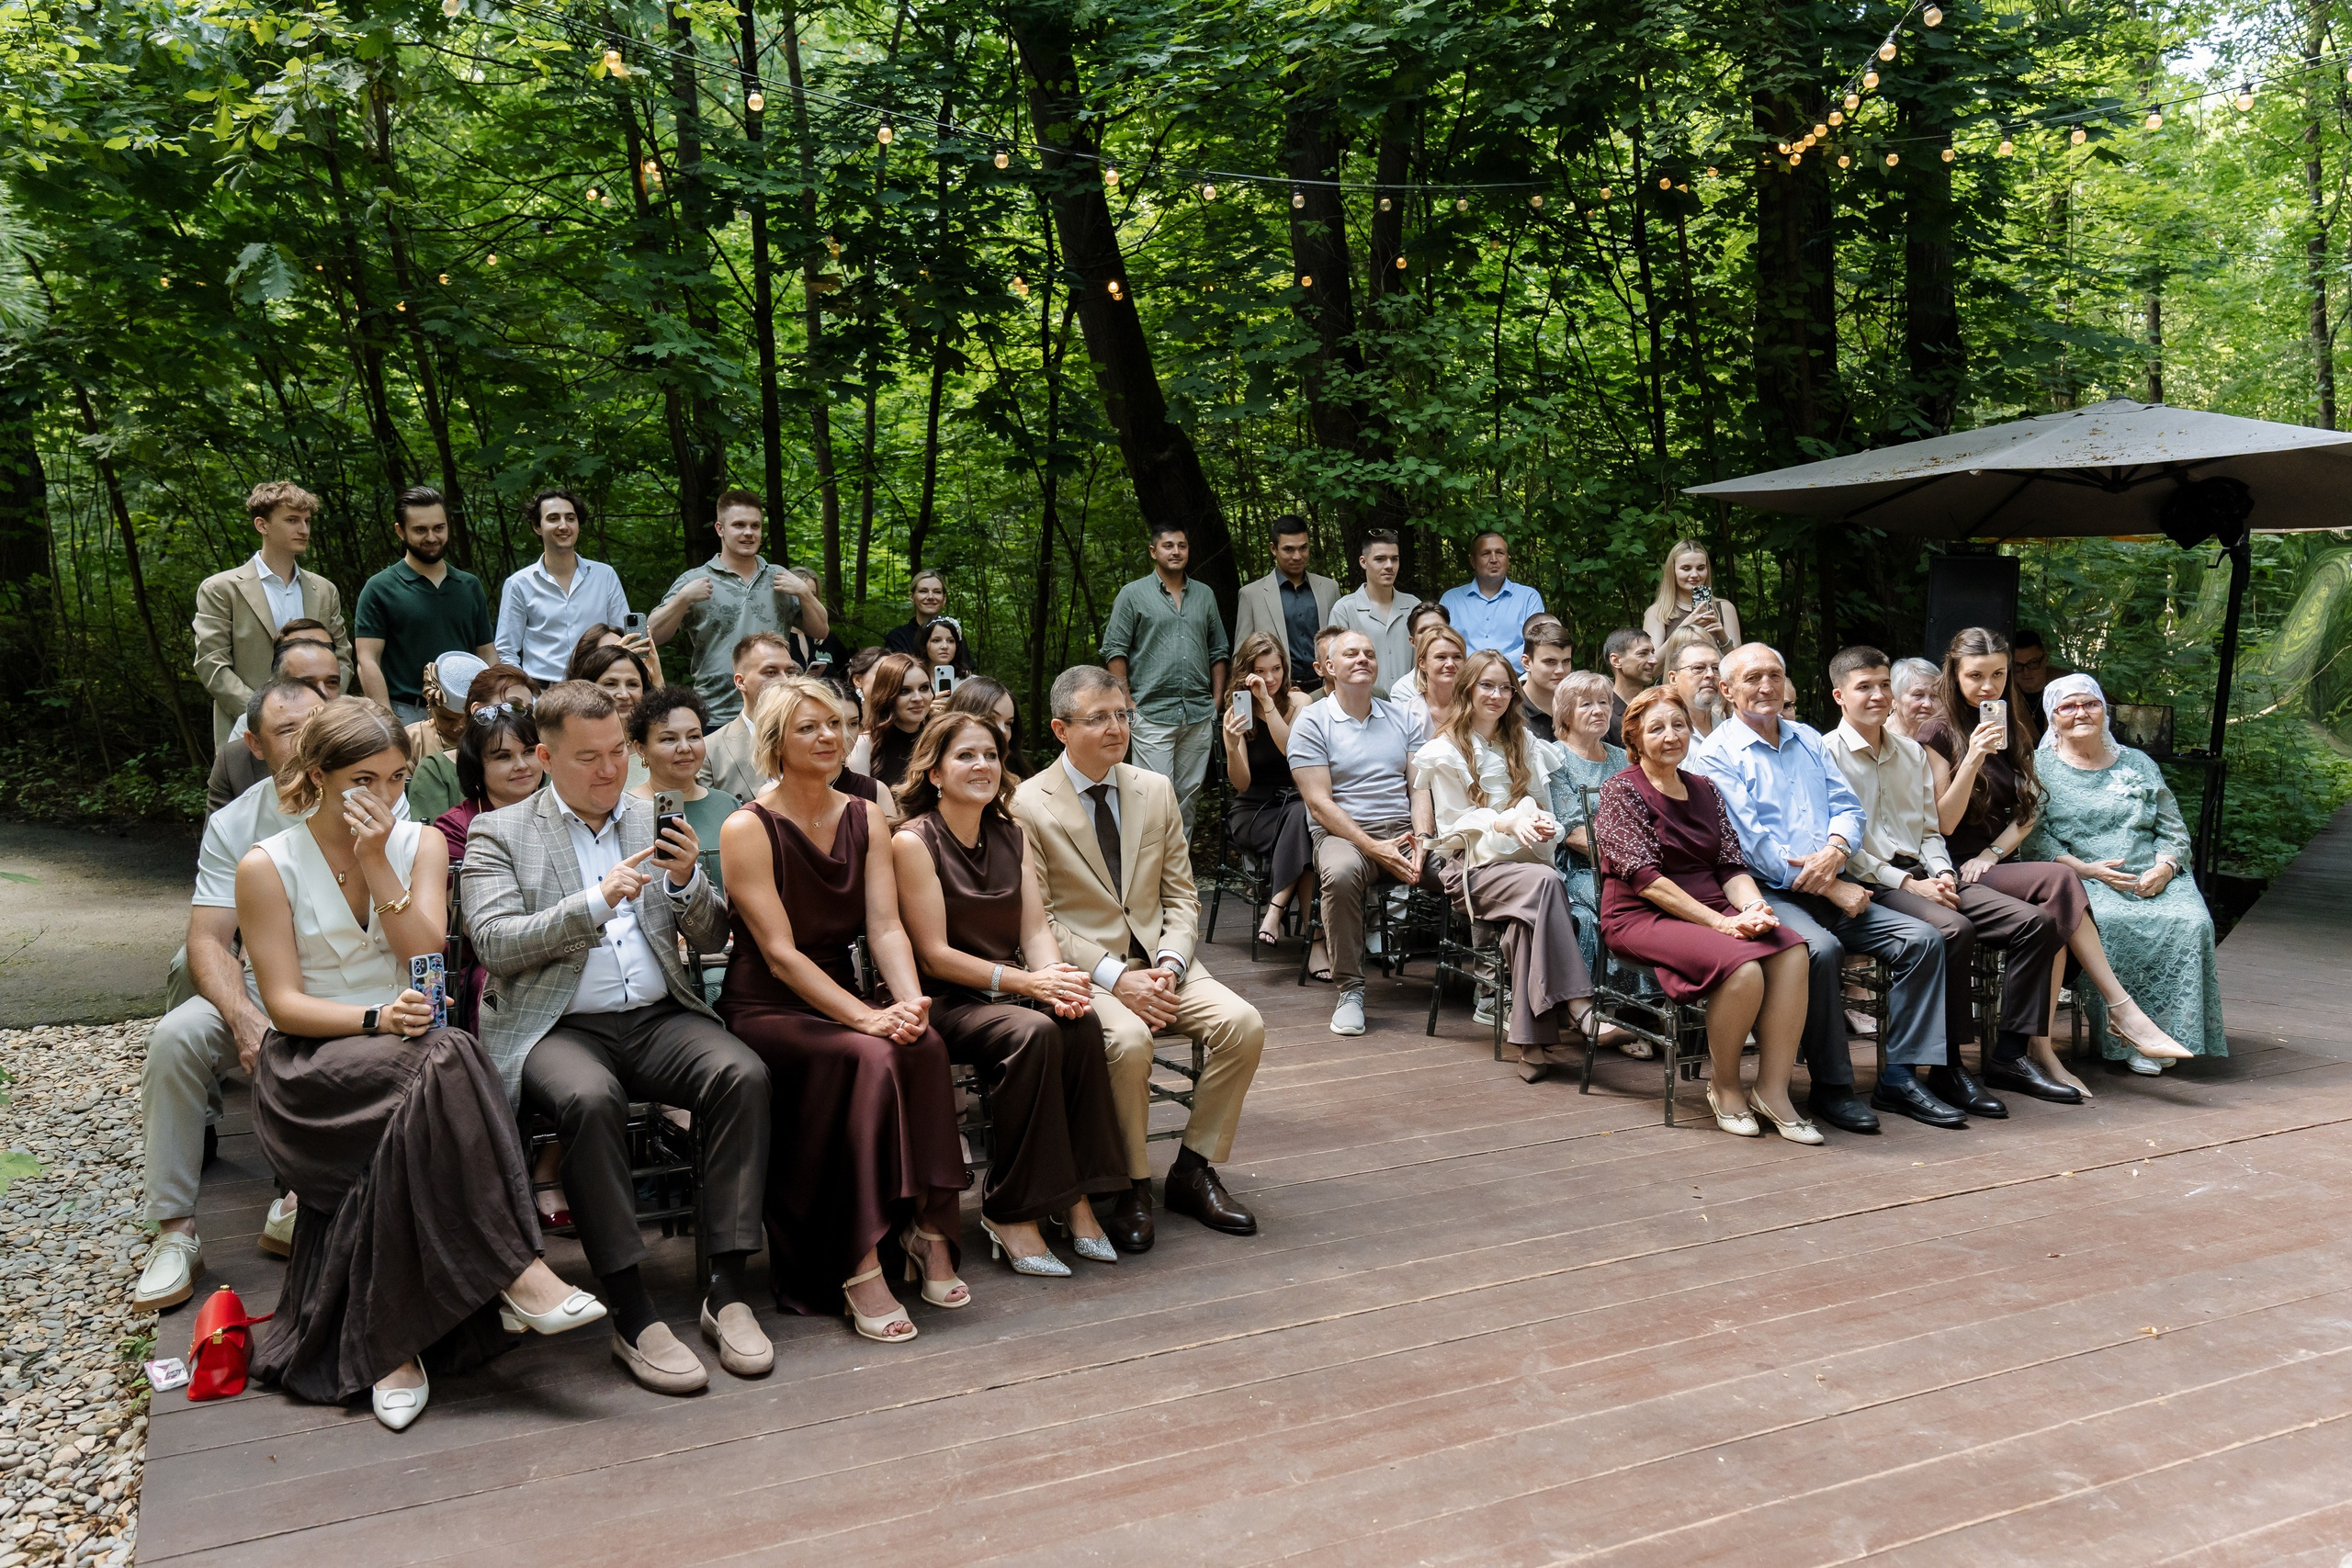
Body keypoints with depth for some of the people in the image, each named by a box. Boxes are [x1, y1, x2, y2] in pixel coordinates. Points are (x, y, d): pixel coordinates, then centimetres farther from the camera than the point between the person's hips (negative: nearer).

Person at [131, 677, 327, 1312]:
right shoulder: (233, 824, 4)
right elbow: (208, 941, -4)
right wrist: (246, 1019, -23)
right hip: (265, 989, 3)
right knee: (175, 1036, -23)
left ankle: (300, 1209, -19)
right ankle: (175, 1230, -14)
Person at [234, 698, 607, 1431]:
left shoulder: (421, 844, 9)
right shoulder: (267, 866, 0)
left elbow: (427, 957, -5)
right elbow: (284, 1004, -6)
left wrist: (377, 862, -12)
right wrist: (377, 1018, -22)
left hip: (405, 1051, 3)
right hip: (312, 1065, -3)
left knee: (410, 1124, -33)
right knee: (437, 1064, -35)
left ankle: (394, 1345, -25)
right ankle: (514, 1271, -31)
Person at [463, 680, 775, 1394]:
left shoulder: (656, 821, 17)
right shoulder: (499, 833, 8)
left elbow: (714, 938, 15)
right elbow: (494, 944, -7)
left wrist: (688, 881, -6)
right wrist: (597, 900, -16)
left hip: (658, 1016, 3)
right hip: (556, 1026, -3)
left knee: (743, 1073, -26)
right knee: (590, 1097, -36)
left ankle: (727, 1290, -22)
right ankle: (632, 1315, -28)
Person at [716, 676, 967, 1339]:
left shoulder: (866, 819, 9)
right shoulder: (747, 829, -7)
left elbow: (886, 926, 0)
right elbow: (781, 954, -14)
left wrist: (909, 1000, -20)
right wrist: (866, 1017, -24)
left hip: (842, 997, 4)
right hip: (767, 1009, -4)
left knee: (923, 1043, -28)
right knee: (866, 1056, -32)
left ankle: (928, 1227, -22)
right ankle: (856, 1271, -30)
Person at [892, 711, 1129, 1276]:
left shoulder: (1012, 836, 13)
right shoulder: (914, 842, -7)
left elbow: (1036, 928, 6)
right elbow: (934, 956, -11)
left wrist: (1057, 978, -16)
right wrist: (1025, 981, -20)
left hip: (1013, 991, 5)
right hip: (947, 1002, -5)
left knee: (1081, 1021, -26)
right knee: (1032, 1033, -33)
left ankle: (1075, 1197, -17)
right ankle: (1009, 1213, -22)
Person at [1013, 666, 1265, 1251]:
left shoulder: (1156, 790, 9)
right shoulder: (1028, 806, -6)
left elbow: (1181, 896, 10)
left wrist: (1169, 966, -9)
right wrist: (1116, 978, -18)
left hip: (1159, 964, 5)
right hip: (1081, 971, -5)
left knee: (1243, 1023, -19)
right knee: (1128, 1040, -34)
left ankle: (1194, 1170, -2)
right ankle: (1132, 1187, -11)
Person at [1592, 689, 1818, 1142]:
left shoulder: (1704, 790, 18)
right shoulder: (1622, 791, -2)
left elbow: (1732, 866, 12)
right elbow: (1645, 877, -12)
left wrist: (1753, 907, -11)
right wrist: (1719, 922, -19)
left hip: (1713, 910, 6)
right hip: (1643, 917, -6)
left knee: (1791, 951, -25)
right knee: (1743, 967, -32)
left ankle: (1772, 1088, -19)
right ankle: (1725, 1088, -9)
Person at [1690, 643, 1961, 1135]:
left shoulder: (1808, 739, 21)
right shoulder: (1716, 754, -1)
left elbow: (1848, 807, 14)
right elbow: (1752, 840, -11)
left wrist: (1835, 850, -11)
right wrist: (1830, 887, -13)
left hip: (1833, 888, 7)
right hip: (1769, 893, -7)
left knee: (1924, 939, -10)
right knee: (1821, 948, -34)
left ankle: (1900, 1078, -6)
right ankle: (1831, 1088, -19)